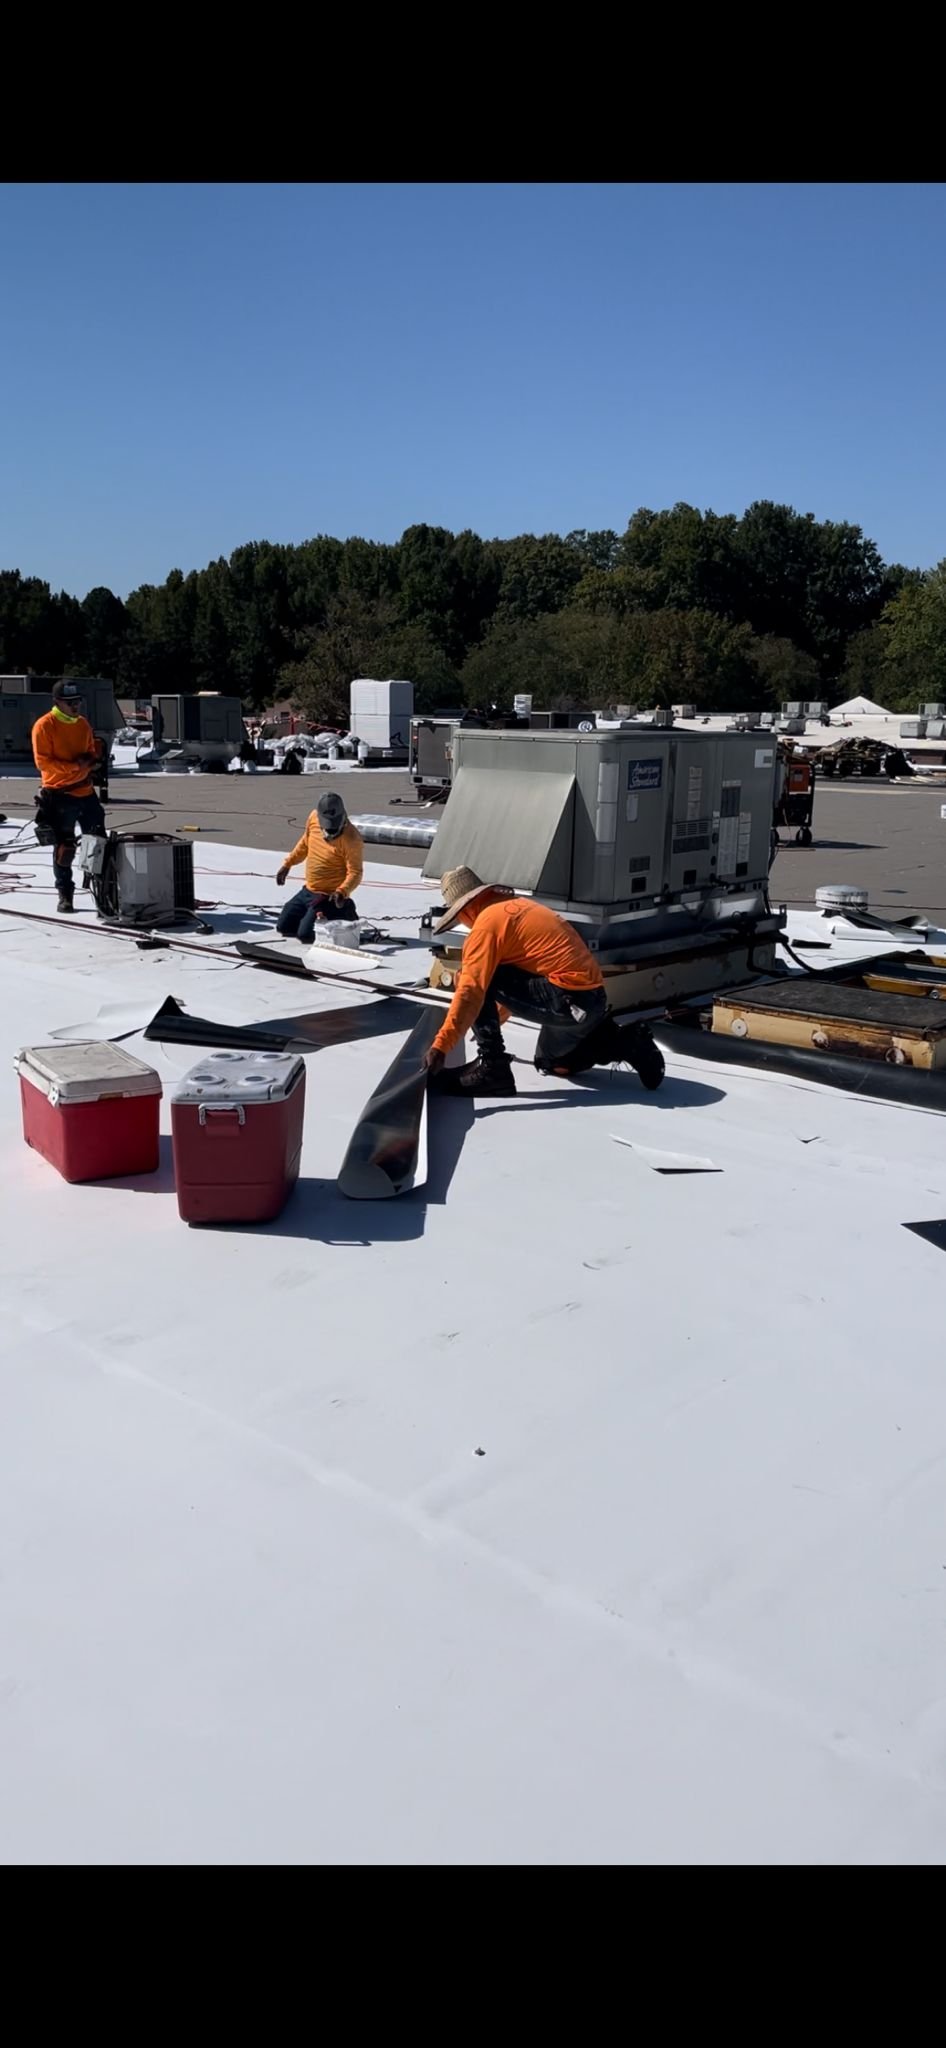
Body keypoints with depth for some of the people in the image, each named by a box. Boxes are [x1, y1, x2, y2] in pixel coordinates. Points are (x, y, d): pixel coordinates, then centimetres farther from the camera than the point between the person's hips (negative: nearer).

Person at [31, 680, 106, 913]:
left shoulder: (83, 724, 11)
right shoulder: (45, 726, -9)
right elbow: (42, 761, -14)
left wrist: (89, 761, -5)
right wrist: (73, 766, -22)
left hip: (85, 791, 6)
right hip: (59, 794, -6)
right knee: (64, 847, -2)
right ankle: (64, 894, 9)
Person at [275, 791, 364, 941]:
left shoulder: (351, 839, -25)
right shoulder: (313, 817, -6)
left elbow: (355, 872, -24)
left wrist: (342, 891, -41)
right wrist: (288, 863, 17)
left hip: (330, 896, -7)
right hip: (309, 890, 7)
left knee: (306, 934, -17)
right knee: (284, 927, 11)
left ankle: (344, 914, 4)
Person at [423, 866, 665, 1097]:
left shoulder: (488, 921, -9)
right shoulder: (516, 905, 20)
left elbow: (471, 990, -19)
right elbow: (515, 981, 32)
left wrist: (440, 1046, -19)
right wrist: (494, 1021, 42)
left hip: (570, 999, -10)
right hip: (592, 998, 10)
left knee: (478, 981, -9)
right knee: (551, 1063, 32)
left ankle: (492, 1067, -8)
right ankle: (627, 1042, 18)